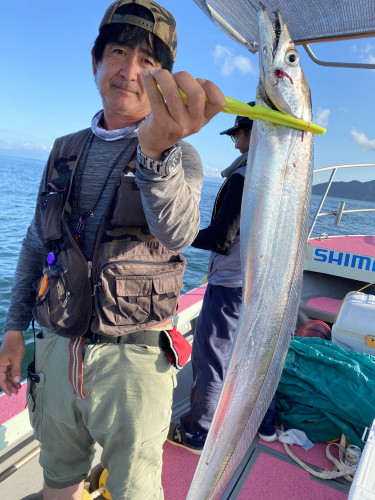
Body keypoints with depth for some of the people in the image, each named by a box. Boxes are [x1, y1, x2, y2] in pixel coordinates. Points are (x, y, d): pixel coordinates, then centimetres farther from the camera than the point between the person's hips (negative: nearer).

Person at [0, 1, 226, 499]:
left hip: (133, 359, -3)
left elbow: (177, 234, -28)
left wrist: (158, 149, -47)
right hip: (56, 350, 4)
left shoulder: (180, 156, -6)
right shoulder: (64, 151, 7)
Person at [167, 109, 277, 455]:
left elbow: (220, 238, -21)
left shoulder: (244, 178, -19)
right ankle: (263, 423, 39)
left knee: (212, 360, 6)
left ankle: (197, 434, 24)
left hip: (232, 286, -8)